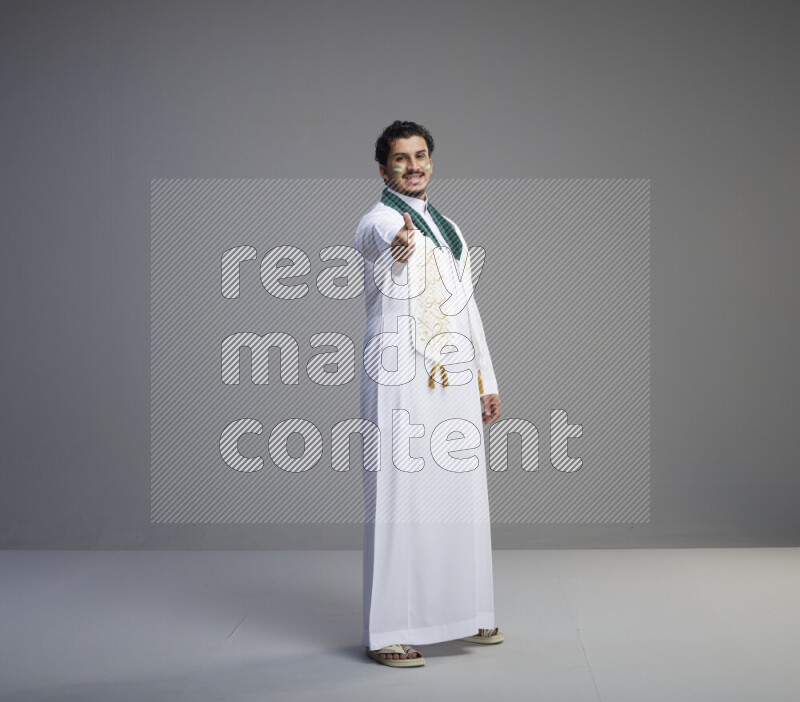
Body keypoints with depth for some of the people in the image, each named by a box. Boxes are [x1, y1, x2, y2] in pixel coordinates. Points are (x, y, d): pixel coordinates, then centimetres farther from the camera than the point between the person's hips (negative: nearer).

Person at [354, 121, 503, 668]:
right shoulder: (379, 221, -5)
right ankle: (387, 631, -2)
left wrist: (487, 382, 17)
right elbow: (381, 238, -32)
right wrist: (397, 242, -57)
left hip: (456, 381, 7)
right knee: (400, 497, -7)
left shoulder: (450, 229, 19)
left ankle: (462, 614, 25)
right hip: (401, 382, -7)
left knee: (461, 495, 12)